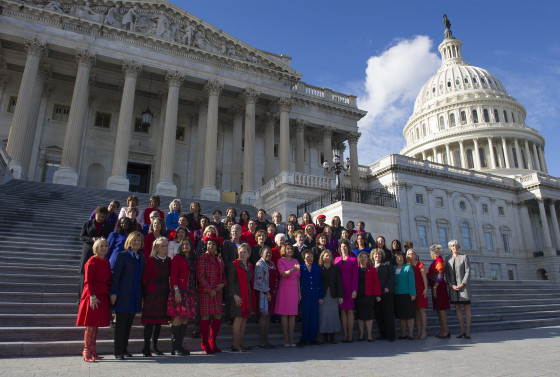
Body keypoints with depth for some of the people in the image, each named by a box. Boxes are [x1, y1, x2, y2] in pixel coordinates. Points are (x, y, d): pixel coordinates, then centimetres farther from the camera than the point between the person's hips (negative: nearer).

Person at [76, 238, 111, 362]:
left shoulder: (106, 262, 13)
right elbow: (88, 281, -11)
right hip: (93, 296, -7)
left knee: (96, 325, 11)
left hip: (103, 296, 7)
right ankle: (87, 352, 4)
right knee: (91, 325, -4)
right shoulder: (92, 261, -8)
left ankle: (93, 352, 18)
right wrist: (92, 296, -18)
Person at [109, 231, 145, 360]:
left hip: (135, 296, 5)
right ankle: (118, 352, 8)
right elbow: (116, 275, -8)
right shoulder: (123, 256, -4)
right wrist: (114, 292, -14)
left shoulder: (141, 257, 12)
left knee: (129, 323, 11)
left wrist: (141, 295, 11)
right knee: (121, 324, 0)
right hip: (123, 295, -5)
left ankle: (124, 349, 22)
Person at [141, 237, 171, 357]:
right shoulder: (151, 260, -7)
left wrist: (168, 291, 7)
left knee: (160, 320, 10)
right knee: (150, 321, -3)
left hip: (164, 294, 6)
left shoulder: (168, 261, 9)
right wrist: (144, 292, -4)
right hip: (152, 293, -5)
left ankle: (154, 346, 22)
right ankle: (146, 348, 8)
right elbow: (145, 277, -5)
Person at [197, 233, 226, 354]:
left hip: (218, 292, 6)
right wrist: (210, 290, -13)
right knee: (205, 317, -3)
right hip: (206, 292, -6)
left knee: (218, 317, 6)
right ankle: (205, 345, 10)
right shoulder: (202, 258, -2)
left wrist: (222, 284, 1)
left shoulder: (219, 259, 17)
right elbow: (200, 276, -9)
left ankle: (212, 344, 20)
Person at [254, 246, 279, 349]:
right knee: (264, 316, -6)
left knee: (268, 316, 9)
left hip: (271, 293, 8)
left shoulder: (272, 264, 16)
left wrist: (274, 291, 13)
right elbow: (260, 280, -15)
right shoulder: (260, 264, -9)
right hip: (263, 293, -8)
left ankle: (266, 340, 16)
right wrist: (267, 292, -17)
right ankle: (262, 341, 1)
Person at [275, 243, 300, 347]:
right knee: (284, 313, -3)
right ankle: (286, 338, 3)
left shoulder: (295, 261, 14)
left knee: (293, 313, 3)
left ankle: (291, 338, 9)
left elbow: (297, 277, 16)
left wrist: (299, 291, 12)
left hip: (294, 288, 4)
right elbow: (283, 274, -15)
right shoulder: (281, 261, 0)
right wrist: (293, 270, -33)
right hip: (284, 287, -4)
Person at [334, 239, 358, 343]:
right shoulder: (337, 259, 10)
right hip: (340, 287, 3)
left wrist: (355, 290, -10)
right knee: (342, 310, 2)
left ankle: (350, 336, 5)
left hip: (349, 287, -2)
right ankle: (345, 335, 7)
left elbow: (355, 276, -3)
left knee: (350, 310, -1)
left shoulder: (353, 260, 1)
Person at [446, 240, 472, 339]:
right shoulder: (447, 259, 9)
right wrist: (451, 285, -5)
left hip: (463, 285, -3)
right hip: (453, 286, 3)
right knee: (457, 308, 4)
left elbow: (468, 271, -3)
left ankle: (468, 331, 3)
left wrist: (462, 284, -12)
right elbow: (446, 273, 7)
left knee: (467, 307, -1)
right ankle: (462, 330, 10)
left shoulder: (464, 257, 2)